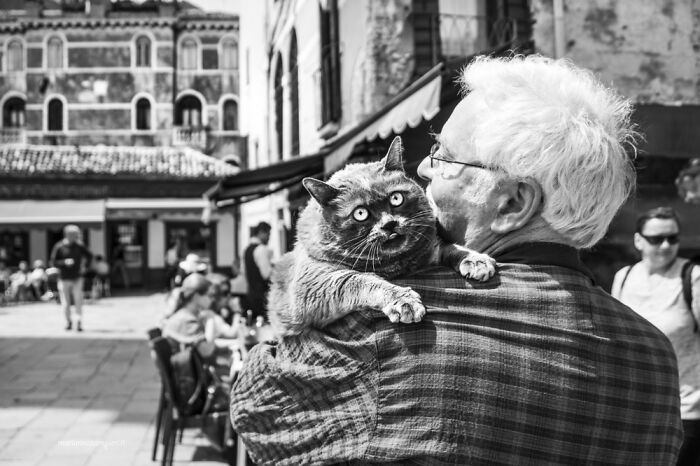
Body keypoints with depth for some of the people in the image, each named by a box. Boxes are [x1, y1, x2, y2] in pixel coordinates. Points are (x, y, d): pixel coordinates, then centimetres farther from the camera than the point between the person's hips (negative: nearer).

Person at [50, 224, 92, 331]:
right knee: (66, 303, 5)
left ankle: (79, 323, -8)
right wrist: (64, 262, -23)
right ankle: (68, 322, 25)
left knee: (78, 301, -8)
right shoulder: (59, 247, -8)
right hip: (64, 279, -1)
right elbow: (53, 263, -8)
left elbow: (89, 255, 15)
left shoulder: (79, 246, 0)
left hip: (77, 278, 1)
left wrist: (85, 266, 3)